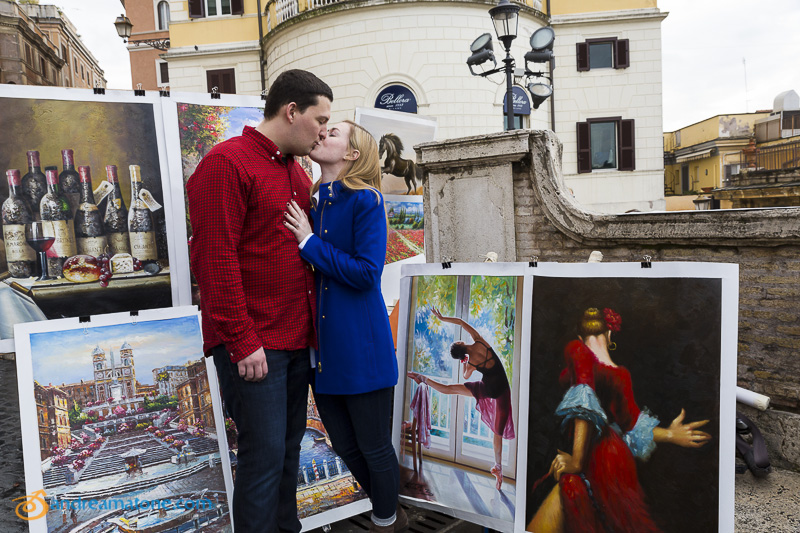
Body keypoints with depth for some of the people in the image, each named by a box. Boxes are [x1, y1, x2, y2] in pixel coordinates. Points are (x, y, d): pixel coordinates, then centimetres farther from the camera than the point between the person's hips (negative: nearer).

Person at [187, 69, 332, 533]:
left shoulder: (296, 172, 16)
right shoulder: (227, 163, -9)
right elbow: (215, 260, -16)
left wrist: (312, 330, 13)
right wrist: (243, 343, -17)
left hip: (297, 339, 8)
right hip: (252, 347, -8)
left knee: (290, 446, 17)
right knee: (265, 453, -2)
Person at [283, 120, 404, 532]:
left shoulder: (365, 201, -11)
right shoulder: (311, 202, 8)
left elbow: (366, 273, -19)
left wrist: (310, 242, -17)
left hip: (360, 344, -7)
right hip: (322, 346, 7)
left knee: (374, 447, 10)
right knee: (344, 446, 19)